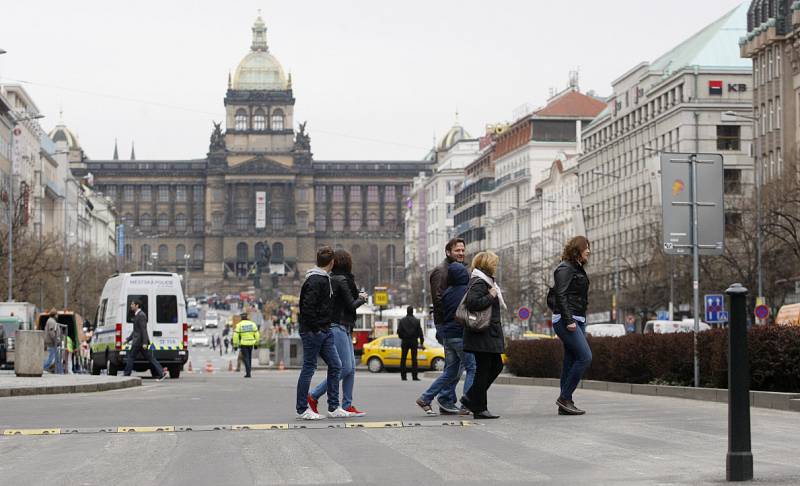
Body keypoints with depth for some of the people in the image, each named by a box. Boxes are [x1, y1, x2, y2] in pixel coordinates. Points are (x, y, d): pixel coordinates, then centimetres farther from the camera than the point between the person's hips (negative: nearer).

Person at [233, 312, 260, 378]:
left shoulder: (239, 325, -6)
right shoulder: (252, 324, 4)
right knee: (249, 358, 16)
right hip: (251, 343, 3)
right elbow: (257, 334, 3)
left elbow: (235, 336, -9)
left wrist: (235, 345, -1)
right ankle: (248, 372, 20)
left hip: (243, 344, -3)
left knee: (245, 358, -2)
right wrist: (256, 344, 12)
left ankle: (248, 373, -14)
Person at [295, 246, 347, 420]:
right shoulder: (315, 280, -17)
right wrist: (314, 327, -19)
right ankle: (302, 410, 6)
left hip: (325, 331, 10)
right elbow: (308, 306, -23)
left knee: (335, 366, 8)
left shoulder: (325, 279, 15)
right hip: (313, 332, -10)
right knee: (309, 368, -2)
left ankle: (333, 408, 13)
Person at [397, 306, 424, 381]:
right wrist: (422, 343, 3)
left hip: (404, 342, 1)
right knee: (414, 359, 0)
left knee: (403, 359, 6)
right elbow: (420, 332, -1)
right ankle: (414, 376, -5)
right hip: (414, 341, -1)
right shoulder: (416, 321, -1)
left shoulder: (402, 321, 0)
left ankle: (403, 376, 3)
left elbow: (399, 331, -3)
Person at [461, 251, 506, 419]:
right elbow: (472, 302, -28)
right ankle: (479, 409, 1)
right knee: (483, 370, -5)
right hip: (482, 334, -11)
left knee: (496, 366, 13)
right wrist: (491, 296, -21)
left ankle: (470, 397, 19)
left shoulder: (486, 281, 18)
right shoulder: (478, 283, -15)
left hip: (490, 334, 11)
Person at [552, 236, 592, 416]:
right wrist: (568, 320, -24)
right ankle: (564, 397, -11)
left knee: (571, 361, 6)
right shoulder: (565, 268, -8)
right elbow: (561, 295, -17)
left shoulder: (577, 269, 20)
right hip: (566, 320, -10)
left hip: (577, 320, 10)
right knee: (585, 357, -16)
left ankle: (565, 404, 7)